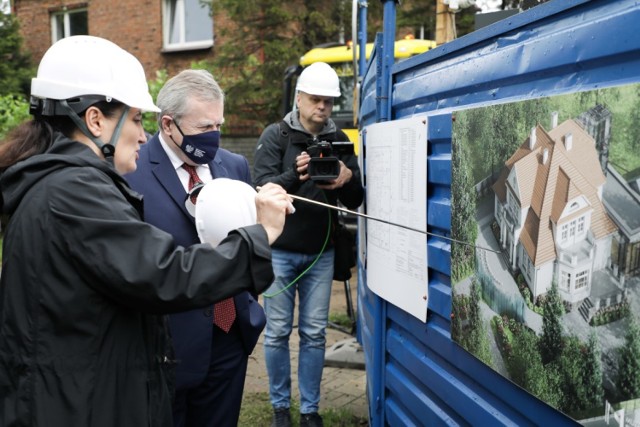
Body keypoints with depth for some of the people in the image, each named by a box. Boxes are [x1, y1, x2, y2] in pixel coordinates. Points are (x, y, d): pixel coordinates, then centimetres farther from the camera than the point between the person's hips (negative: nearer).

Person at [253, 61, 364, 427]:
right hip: (280, 250, -2)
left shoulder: (339, 140, 3)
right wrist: (295, 175, -32)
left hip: (321, 253, 2)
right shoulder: (275, 135, -4)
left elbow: (355, 202, 1)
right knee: (278, 332, 7)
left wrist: (348, 179, -21)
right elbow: (262, 188, -14)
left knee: (314, 334, 8)